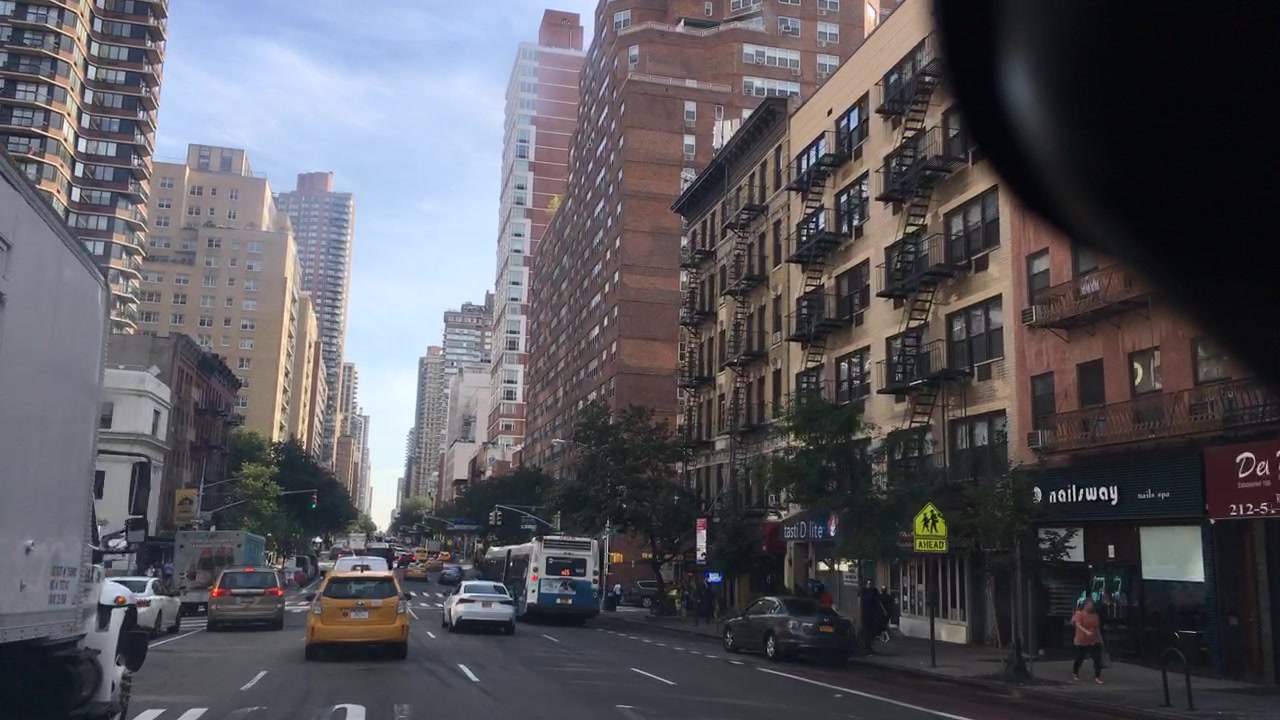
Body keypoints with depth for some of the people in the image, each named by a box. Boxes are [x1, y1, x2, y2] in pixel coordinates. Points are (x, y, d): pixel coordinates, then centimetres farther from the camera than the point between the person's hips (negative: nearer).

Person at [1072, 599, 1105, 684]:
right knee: (1079, 659, 10)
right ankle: (1074, 673, 33)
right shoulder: (1079, 614, -10)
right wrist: (1086, 632, -41)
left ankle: (1097, 677, -7)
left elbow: (1097, 628, 17)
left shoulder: (1095, 615, 8)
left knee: (1098, 659, -10)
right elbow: (1078, 625, -25)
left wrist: (1100, 639, 15)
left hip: (1094, 642, 4)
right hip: (1082, 642, -4)